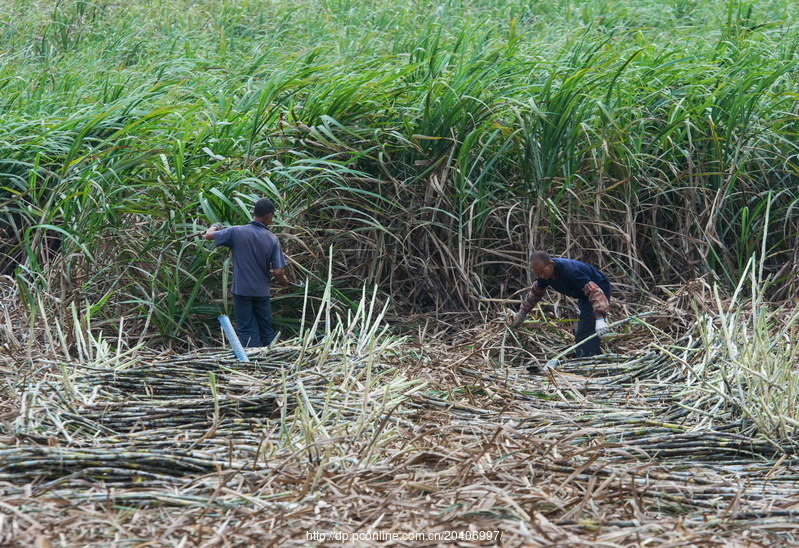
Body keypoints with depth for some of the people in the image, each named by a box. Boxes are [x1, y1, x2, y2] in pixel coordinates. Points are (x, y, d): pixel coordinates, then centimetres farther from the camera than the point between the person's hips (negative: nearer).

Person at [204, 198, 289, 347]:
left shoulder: (237, 232, -11)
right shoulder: (272, 239, -8)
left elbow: (208, 235, -2)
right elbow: (278, 271, -10)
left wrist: (215, 227, 21)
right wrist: (283, 280, 12)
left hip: (242, 290, -1)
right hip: (262, 291, 2)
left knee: (248, 331, 4)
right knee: (266, 330, 16)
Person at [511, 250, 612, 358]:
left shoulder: (570, 271, -36)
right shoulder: (544, 275, -9)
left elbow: (595, 292, -40)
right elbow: (535, 293, 12)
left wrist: (600, 320, -48)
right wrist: (522, 314, 19)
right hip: (584, 296, 9)